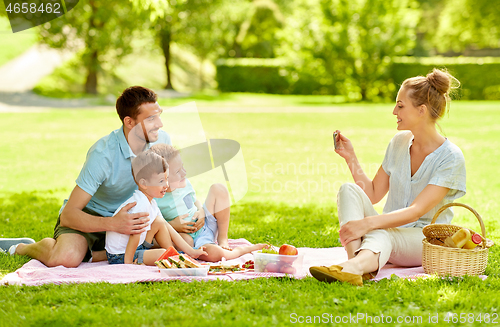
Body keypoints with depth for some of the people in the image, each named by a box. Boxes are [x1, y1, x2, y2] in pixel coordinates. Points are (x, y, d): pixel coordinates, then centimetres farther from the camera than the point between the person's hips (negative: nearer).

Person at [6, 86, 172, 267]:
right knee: (66, 258, -34)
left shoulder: (161, 140, -12)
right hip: (88, 214, -5)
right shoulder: (103, 154, -29)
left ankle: (91, 255, -12)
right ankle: (25, 248, 2)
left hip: (123, 215, 5)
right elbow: (68, 215, -31)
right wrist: (113, 224, -46)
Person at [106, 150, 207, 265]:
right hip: (119, 257, -10)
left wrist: (191, 251, 9)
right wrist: (128, 263, -24)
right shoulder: (140, 204, -25)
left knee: (159, 222, 8)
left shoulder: (151, 203, 7)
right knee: (162, 254, -25)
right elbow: (135, 235, -25)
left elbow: (167, 228, 11)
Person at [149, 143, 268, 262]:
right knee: (213, 253, -41)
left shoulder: (184, 184, 5)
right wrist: (172, 225, -28)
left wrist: (201, 212, -1)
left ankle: (222, 239, -2)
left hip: (206, 227, 8)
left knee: (218, 189, -3)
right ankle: (241, 250, -6)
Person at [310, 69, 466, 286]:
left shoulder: (450, 158, -13)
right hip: (389, 229, 6)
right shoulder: (400, 142, 8)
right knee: (348, 190, -20)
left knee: (381, 235, -39)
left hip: (426, 239, -6)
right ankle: (356, 259, -47)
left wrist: (367, 223, -36)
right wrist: (351, 158, 1)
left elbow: (416, 211, -24)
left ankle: (353, 267, -74)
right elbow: (373, 195, 13)